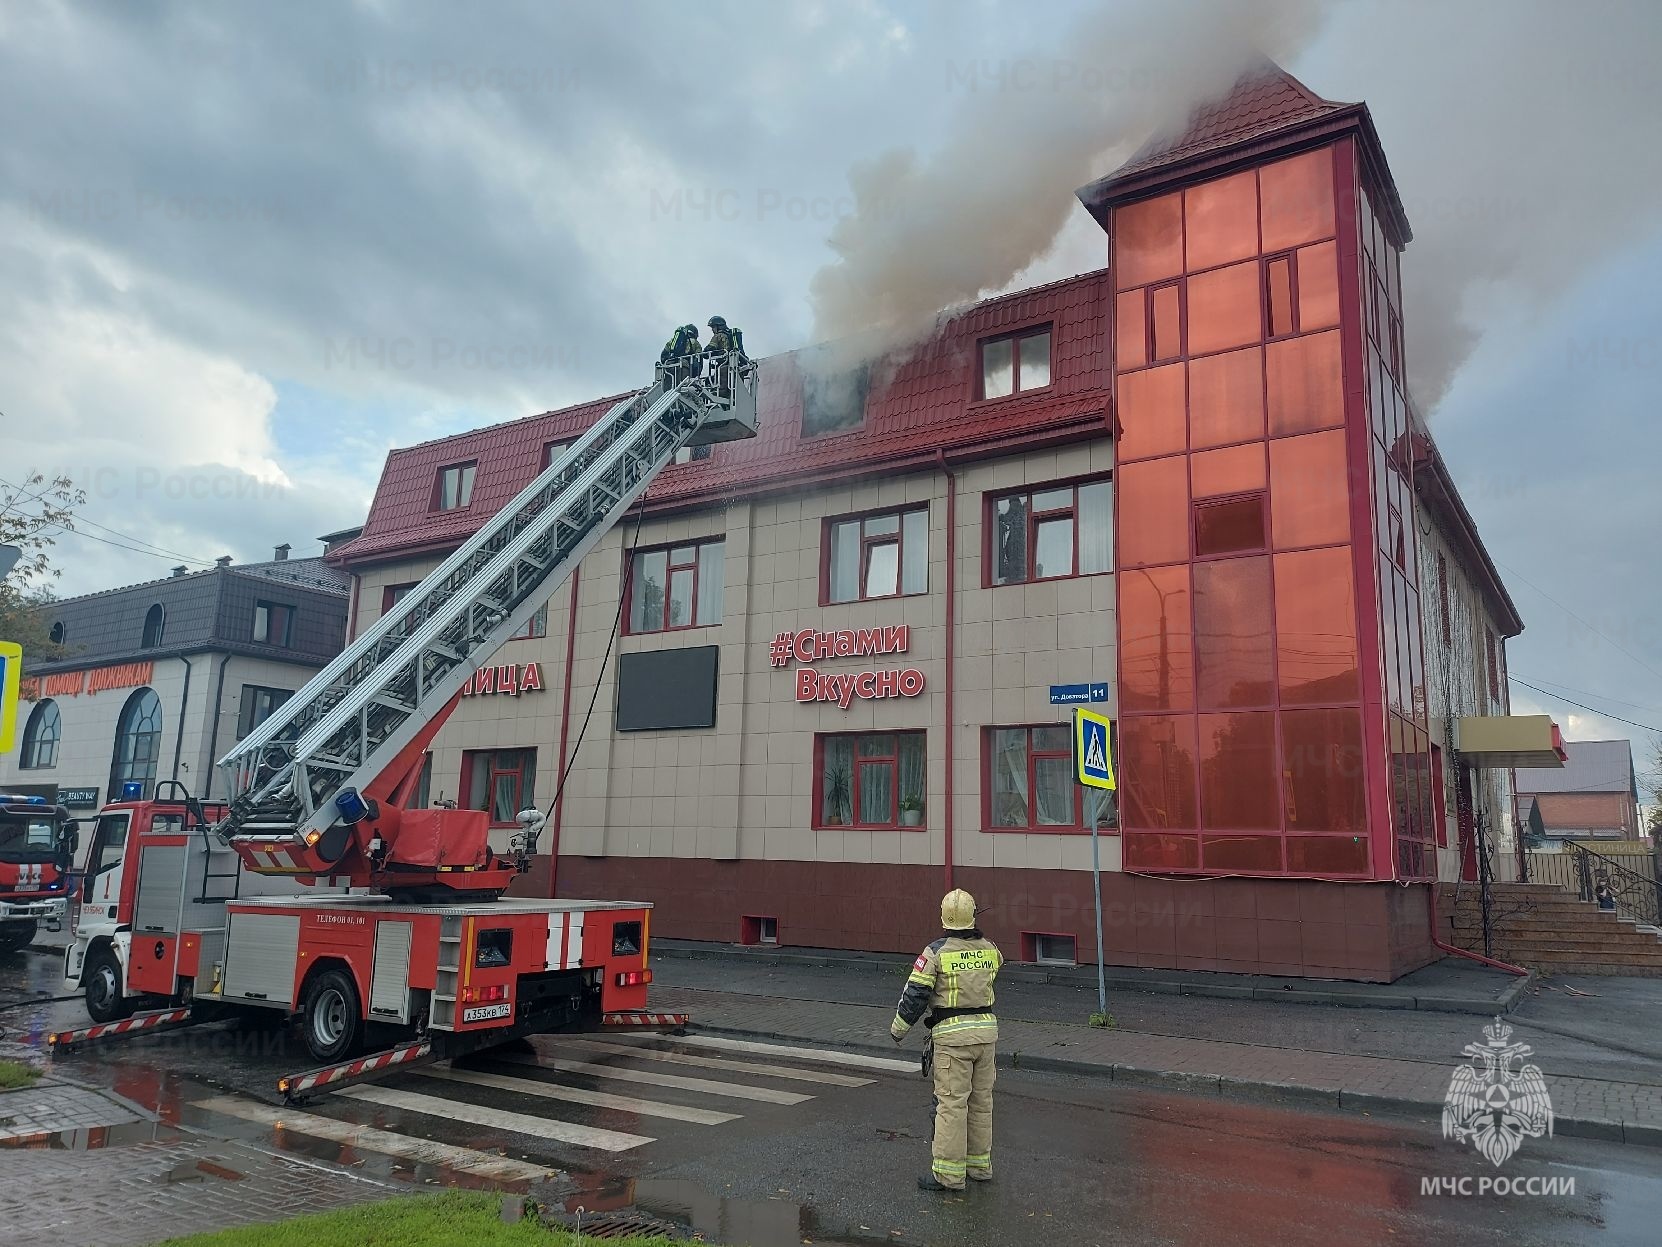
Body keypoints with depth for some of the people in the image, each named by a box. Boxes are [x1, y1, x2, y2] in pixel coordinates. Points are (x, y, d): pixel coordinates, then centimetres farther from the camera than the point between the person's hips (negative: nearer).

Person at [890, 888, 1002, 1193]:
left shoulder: (936, 952, -11)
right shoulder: (989, 948, 4)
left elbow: (915, 994, -9)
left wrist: (898, 1029, 5)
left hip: (953, 1034, -5)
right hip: (987, 1030, 5)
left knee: (952, 1102, -2)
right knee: (981, 1101, 15)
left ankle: (949, 1173, 2)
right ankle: (979, 1164, 24)